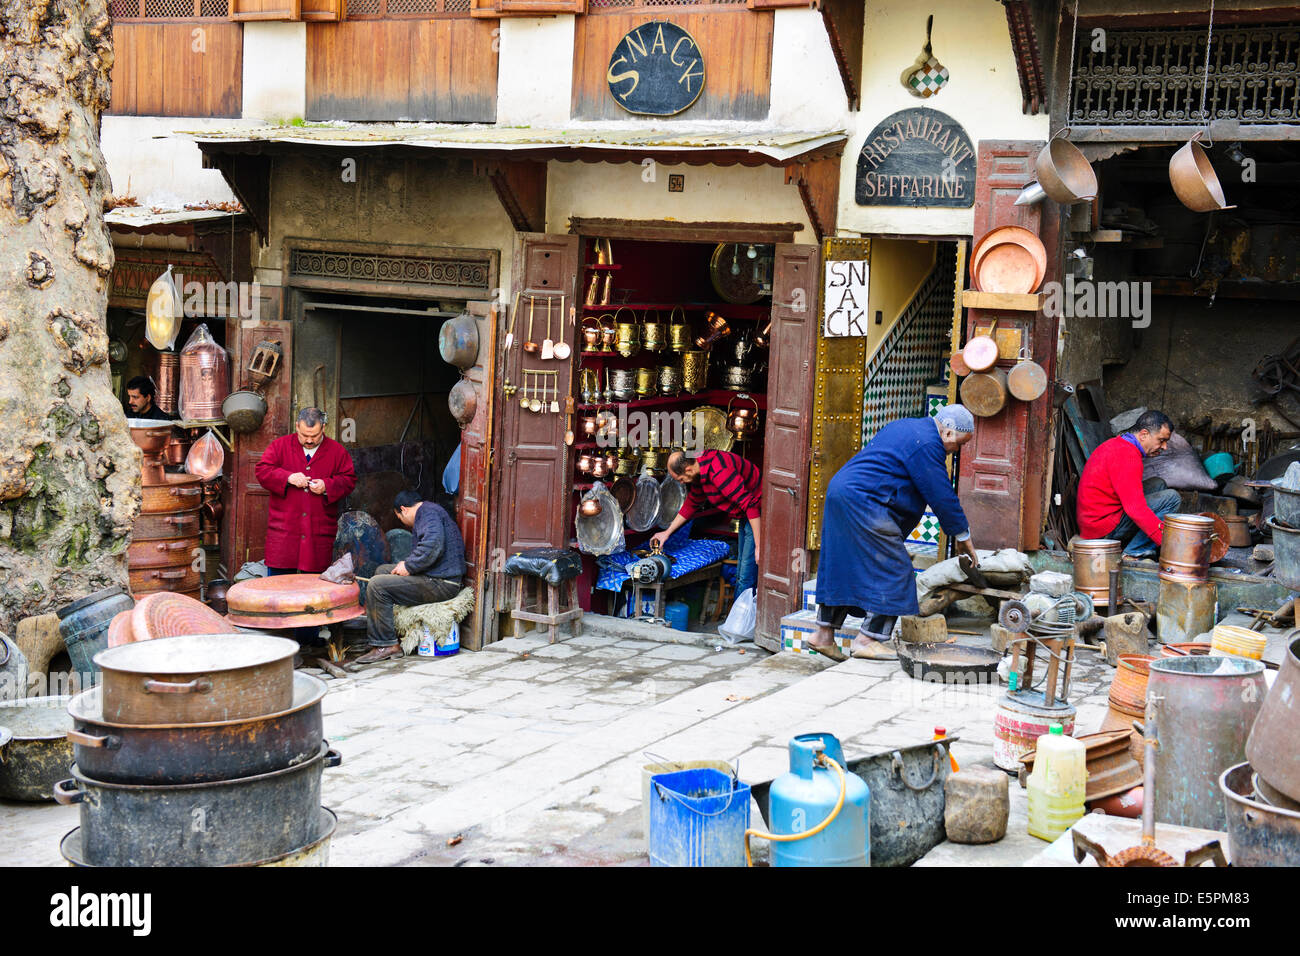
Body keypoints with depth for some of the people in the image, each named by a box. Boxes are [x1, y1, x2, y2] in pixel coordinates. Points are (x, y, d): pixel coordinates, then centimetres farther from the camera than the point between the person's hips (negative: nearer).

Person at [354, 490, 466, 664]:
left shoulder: (429, 513, -11)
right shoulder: (426, 513, 24)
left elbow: (432, 546, -28)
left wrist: (409, 567, -17)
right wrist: (407, 564, 16)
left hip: (441, 584, -11)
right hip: (434, 576, 11)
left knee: (377, 585, -16)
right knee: (382, 570, 19)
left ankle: (386, 645, -13)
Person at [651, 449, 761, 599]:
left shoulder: (719, 472, -30)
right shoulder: (698, 473, 3)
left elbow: (750, 504, -31)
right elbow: (691, 505, 21)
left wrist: (759, 546, -29)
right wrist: (667, 532, 23)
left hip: (758, 517, -10)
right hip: (746, 515, 10)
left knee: (746, 578, -9)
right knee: (740, 576, 15)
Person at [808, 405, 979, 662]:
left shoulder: (906, 427, 21)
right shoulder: (926, 444, -12)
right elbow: (942, 496, -10)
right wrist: (963, 537, 1)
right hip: (863, 502, -11)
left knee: (841, 567, 14)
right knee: (893, 570, -4)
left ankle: (824, 634, 18)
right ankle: (868, 639, -5)